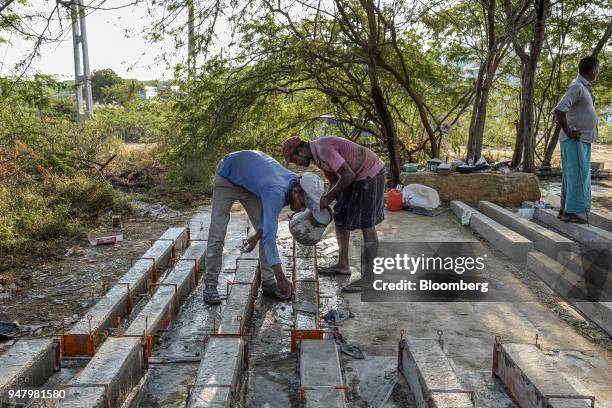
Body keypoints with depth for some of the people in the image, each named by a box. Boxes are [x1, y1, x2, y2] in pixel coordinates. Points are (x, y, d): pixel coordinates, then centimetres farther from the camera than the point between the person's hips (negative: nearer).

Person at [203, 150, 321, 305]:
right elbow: (269, 236, -43)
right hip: (228, 175, -7)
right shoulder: (277, 192, -42)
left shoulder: (297, 182, -18)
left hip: (250, 180, 7)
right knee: (217, 233, -10)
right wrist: (281, 277, -40)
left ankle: (268, 282, 2)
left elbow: (270, 211, 1)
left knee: (266, 231, -3)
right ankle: (210, 285, 1)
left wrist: (258, 234, 1)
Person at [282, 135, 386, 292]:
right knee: (340, 219, 13)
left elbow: (348, 175, -27)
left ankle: (367, 278, -3)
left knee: (366, 226, -10)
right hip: (358, 175, 10)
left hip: (371, 174, -10)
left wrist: (327, 198, -18)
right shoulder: (316, 154, 7)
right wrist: (323, 203, 0)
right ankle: (342, 265, 24)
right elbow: (335, 181, 12)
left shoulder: (323, 149, -25)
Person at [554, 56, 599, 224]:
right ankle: (570, 212, -6)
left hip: (582, 140, 10)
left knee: (572, 176, 11)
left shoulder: (584, 87, 17)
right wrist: (569, 132, -20)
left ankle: (564, 210, 15)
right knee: (577, 176, -9)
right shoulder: (576, 87, -15)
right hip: (574, 140, -10)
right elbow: (559, 111, -27)